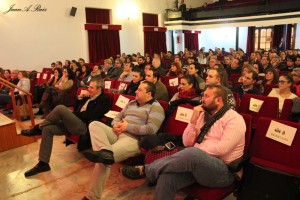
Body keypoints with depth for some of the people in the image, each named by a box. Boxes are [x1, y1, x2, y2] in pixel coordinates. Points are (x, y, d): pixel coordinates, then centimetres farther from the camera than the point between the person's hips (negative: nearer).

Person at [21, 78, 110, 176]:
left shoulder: (104, 99, -6)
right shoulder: (89, 96, 19)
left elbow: (91, 116, -17)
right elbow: (75, 109, 21)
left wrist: (74, 113, -6)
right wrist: (80, 97, 4)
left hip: (84, 126, -9)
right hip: (73, 123, 9)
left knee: (61, 108, -25)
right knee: (47, 128, -5)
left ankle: (38, 128, -2)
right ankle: (43, 163, 0)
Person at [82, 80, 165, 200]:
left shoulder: (156, 107, -2)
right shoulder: (131, 103, 24)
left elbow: (151, 129, -16)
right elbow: (118, 117, 25)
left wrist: (127, 126, -13)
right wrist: (115, 125, -2)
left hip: (134, 140, -8)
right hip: (118, 134, 9)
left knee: (102, 160, -29)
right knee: (94, 124, -16)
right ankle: (106, 152, -43)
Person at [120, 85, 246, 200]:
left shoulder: (234, 119, -5)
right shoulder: (203, 115, 14)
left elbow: (222, 148, -19)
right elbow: (187, 143, 8)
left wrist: (196, 151, -10)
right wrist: (193, 120, -4)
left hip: (223, 171, -5)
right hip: (197, 163, 6)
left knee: (192, 153, -38)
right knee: (166, 177, -26)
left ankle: (145, 170, -21)